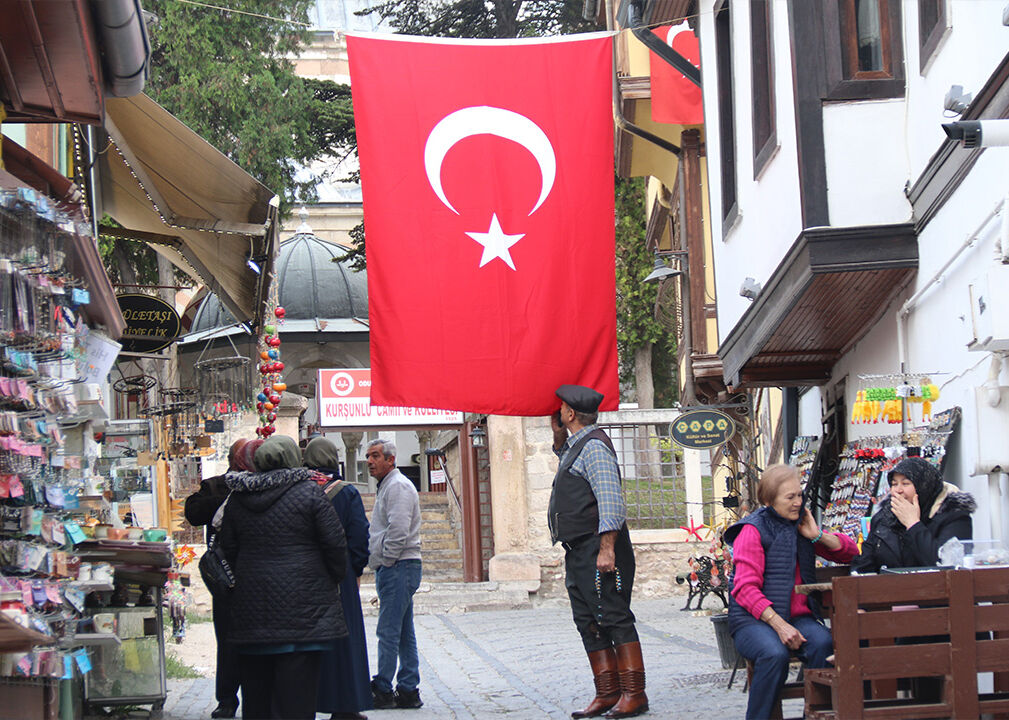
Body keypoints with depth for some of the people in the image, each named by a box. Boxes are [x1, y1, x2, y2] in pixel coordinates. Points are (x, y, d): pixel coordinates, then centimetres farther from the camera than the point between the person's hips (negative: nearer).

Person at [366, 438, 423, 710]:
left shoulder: (398, 486, -12)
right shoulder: (386, 486, 21)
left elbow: (398, 532, -21)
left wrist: (384, 563, -14)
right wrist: (380, 567, 18)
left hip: (398, 566, -11)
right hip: (395, 568, 11)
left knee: (389, 632, -9)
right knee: (404, 633, 9)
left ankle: (382, 691, -8)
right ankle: (408, 690, 11)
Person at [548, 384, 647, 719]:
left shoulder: (594, 446, -13)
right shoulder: (578, 444, 18)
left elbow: (611, 500, -22)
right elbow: (564, 455, 45)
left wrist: (606, 549, -27)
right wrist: (558, 433, 23)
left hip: (599, 552, -11)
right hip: (578, 553, 11)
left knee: (614, 620, -9)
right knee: (589, 624, 8)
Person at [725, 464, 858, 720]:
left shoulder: (800, 526, 16)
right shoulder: (753, 530, -2)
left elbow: (849, 552, 20)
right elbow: (745, 588, -12)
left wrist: (818, 536, 3)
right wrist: (778, 624, -22)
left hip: (798, 616, 5)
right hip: (755, 619, -5)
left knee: (822, 643, -29)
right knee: (775, 654, -36)